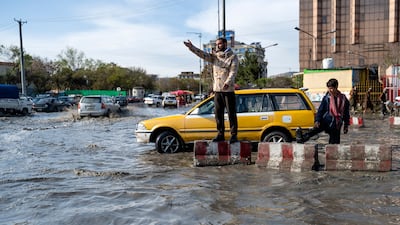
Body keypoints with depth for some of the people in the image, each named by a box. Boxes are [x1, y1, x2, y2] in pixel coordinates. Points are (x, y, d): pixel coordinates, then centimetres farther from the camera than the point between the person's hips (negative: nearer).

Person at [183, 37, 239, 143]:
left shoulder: (233, 57, -2)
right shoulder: (214, 56, 13)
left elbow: (233, 72, -13)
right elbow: (203, 54, -1)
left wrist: (227, 82, -28)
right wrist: (192, 47, -14)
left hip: (228, 90, -5)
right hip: (217, 90, 6)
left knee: (231, 113, -1)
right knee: (218, 113, 9)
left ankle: (234, 135, 6)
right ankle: (220, 134, 19)